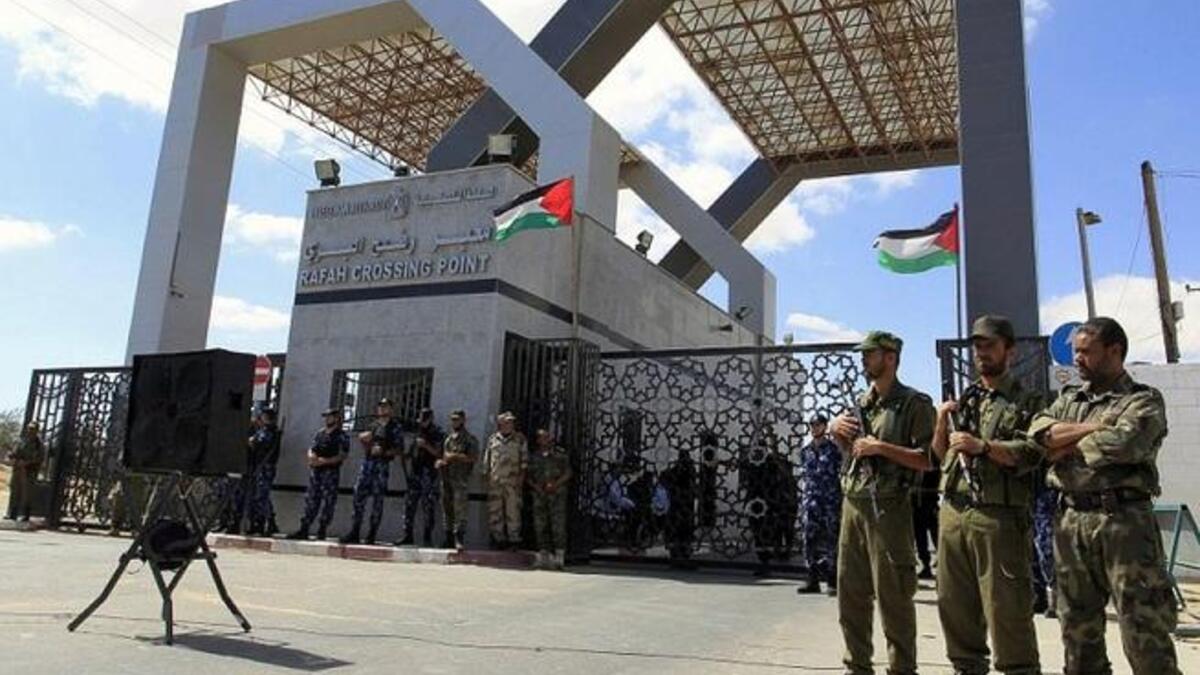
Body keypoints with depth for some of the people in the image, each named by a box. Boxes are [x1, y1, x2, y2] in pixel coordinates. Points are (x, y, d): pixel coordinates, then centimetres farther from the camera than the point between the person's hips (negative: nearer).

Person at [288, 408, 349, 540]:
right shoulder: (320, 433, 15)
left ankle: (321, 531, 2)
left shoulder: (342, 436, -3)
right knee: (310, 500, 6)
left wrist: (324, 461, -19)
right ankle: (304, 530, 10)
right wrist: (311, 456, -5)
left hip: (331, 471, -6)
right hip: (315, 471, 6)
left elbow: (342, 456, -12)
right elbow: (311, 449, 19)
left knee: (328, 502, -3)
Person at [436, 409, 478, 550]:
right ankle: (449, 539, 15)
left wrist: (454, 456, -14)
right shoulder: (447, 438, 20)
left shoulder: (470, 439, 0)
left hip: (461, 479, -7)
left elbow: (474, 457, -10)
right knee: (447, 508, 8)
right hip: (446, 478, 7)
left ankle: (459, 539, -11)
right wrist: (439, 462, 5)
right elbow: (440, 455, 28)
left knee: (460, 509, -12)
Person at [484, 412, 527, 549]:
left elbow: (524, 459, 5)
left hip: (512, 481, -2)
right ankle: (499, 538, 14)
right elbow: (487, 459, 17)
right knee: (494, 511, 4)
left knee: (513, 510, -3)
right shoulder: (492, 439, 12)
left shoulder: (520, 439, 6)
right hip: (495, 481, 3)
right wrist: (487, 475, 10)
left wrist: (522, 475, -4)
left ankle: (514, 539, 3)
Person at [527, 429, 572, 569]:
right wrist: (535, 486, -5)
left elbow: (568, 473, 2)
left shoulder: (561, 453, 6)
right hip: (539, 494, 3)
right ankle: (544, 555, 9)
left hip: (557, 493, -3)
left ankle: (559, 557, -8)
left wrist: (555, 485, -11)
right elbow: (528, 477, 14)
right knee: (540, 526, 2)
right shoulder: (534, 457, 13)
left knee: (558, 525, -9)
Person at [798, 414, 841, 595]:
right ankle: (813, 580, 10)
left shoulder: (834, 449, 0)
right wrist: (803, 499, 12)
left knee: (830, 540, -3)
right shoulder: (805, 451, 14)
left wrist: (841, 501, -9)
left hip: (830, 501, -4)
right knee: (810, 540, 3)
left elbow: (842, 474, -2)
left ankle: (832, 581, 3)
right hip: (810, 500, 4)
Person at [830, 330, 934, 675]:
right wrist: (836, 430, 6)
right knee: (851, 593, 12)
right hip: (852, 505, 7)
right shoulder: (860, 403, 16)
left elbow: (927, 460, -12)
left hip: (887, 508, -7)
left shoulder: (914, 403, -5)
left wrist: (881, 447, -18)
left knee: (893, 597, -2)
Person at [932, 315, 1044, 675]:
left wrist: (982, 446, -18)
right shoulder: (962, 400, 20)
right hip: (953, 512, 6)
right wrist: (941, 423, 3)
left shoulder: (1027, 402, 4)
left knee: (1005, 606, -5)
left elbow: (1030, 455, -9)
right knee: (954, 602, 10)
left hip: (998, 515, -5)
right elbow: (940, 455, 20)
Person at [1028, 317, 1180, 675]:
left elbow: (1123, 444, -18)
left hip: (1124, 520, -5)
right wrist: (1094, 427, -10)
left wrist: (1066, 448, -5)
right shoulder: (1068, 398, 18)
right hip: (1070, 521, 5)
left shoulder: (1144, 400, 1)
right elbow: (1038, 432, 0)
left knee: (1144, 633, -3)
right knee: (1077, 628, 12)